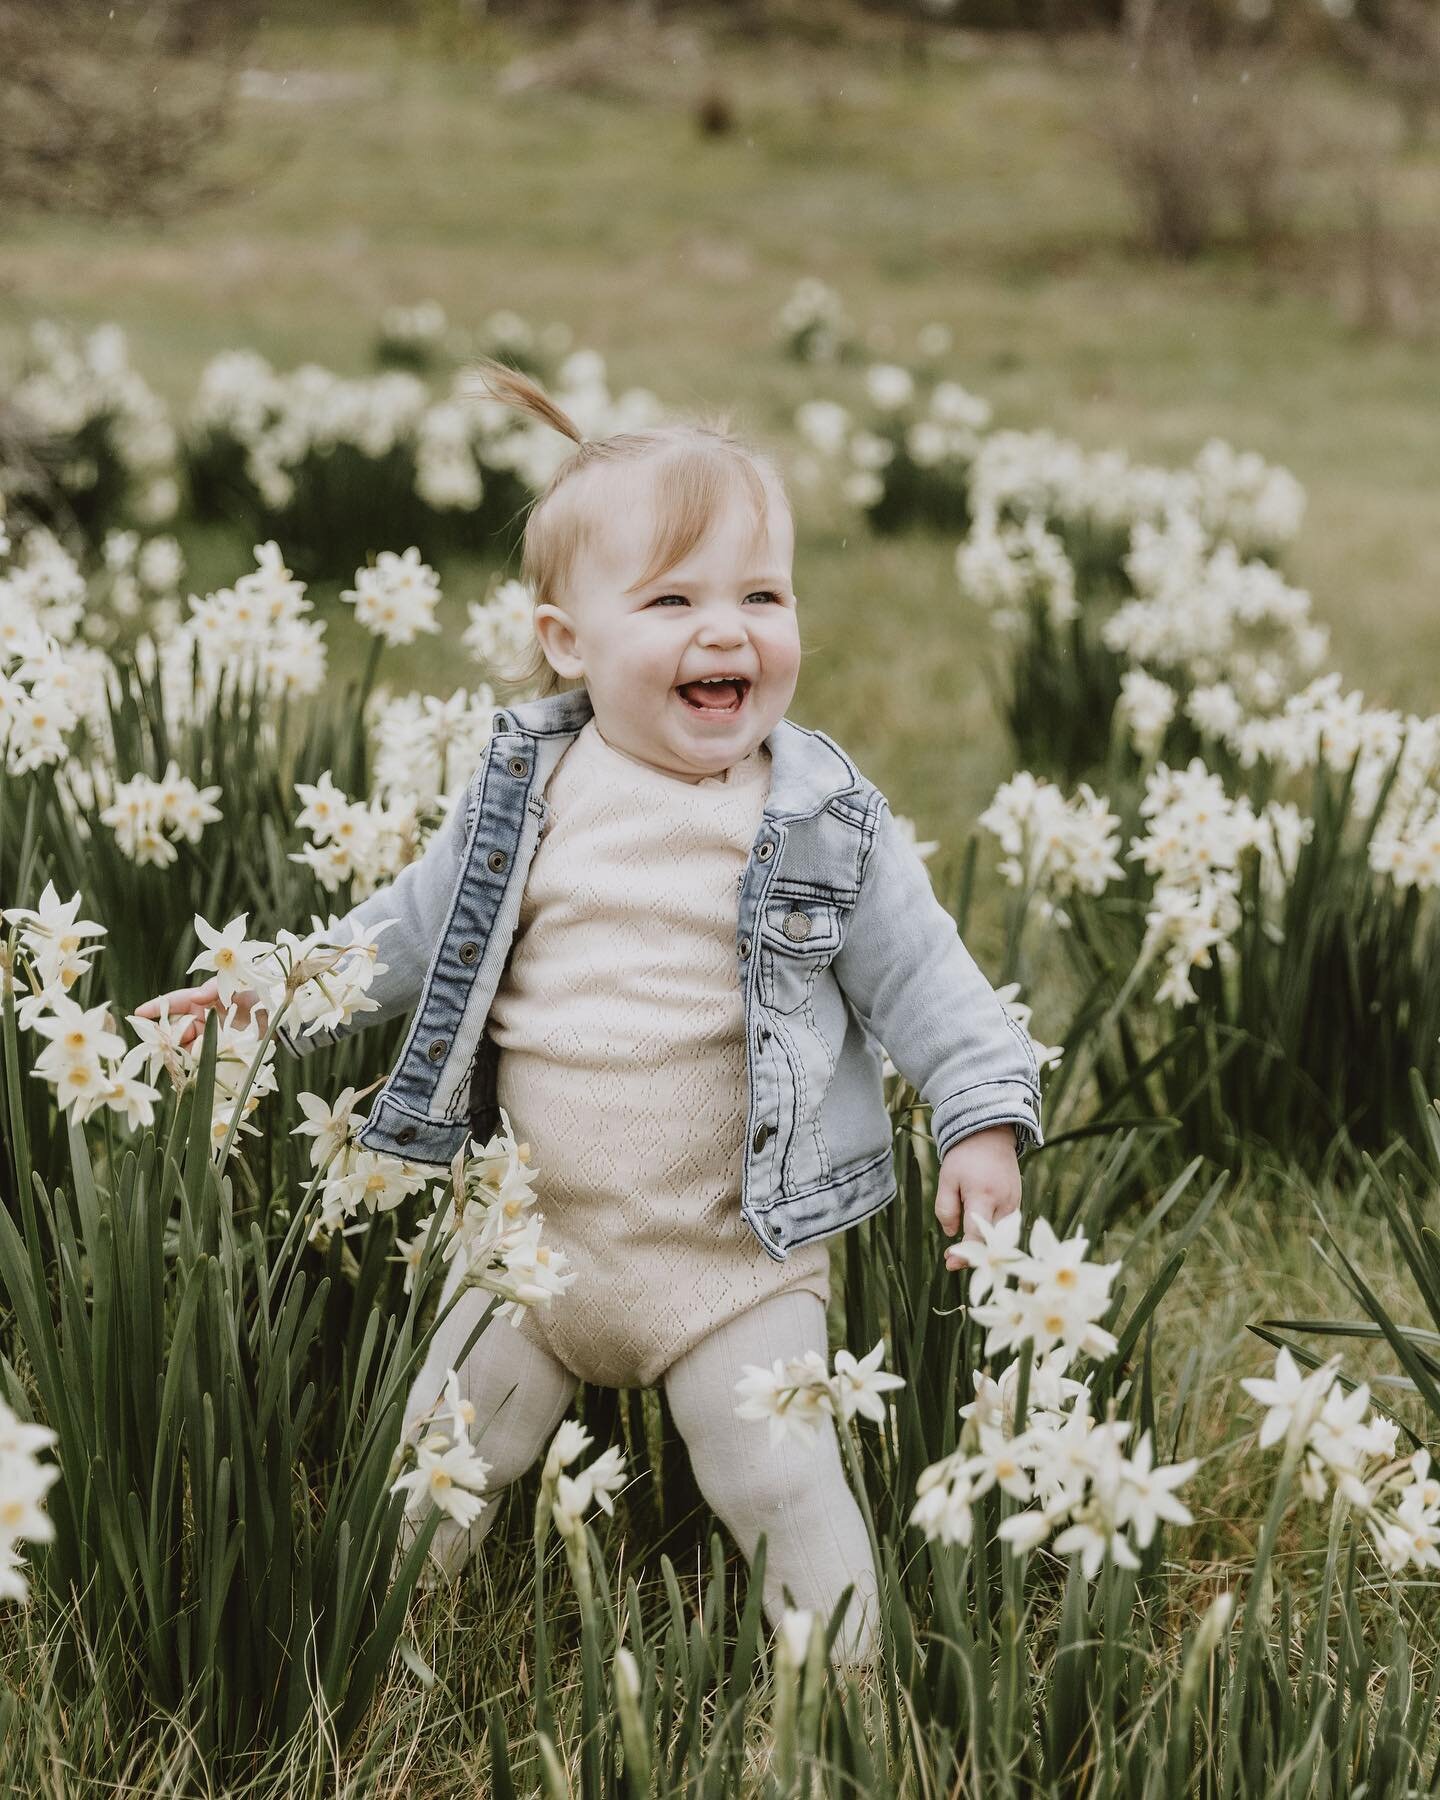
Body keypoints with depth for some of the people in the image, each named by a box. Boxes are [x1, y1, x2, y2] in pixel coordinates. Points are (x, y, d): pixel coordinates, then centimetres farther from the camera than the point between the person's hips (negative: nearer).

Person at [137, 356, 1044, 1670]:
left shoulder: (825, 823, -7)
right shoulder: (529, 793, -1)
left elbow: (919, 979, -1)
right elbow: (416, 927, 12)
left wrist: (984, 1116, -12)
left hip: (740, 1253, -2)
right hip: (538, 1235, 2)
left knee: (782, 1488, -4)